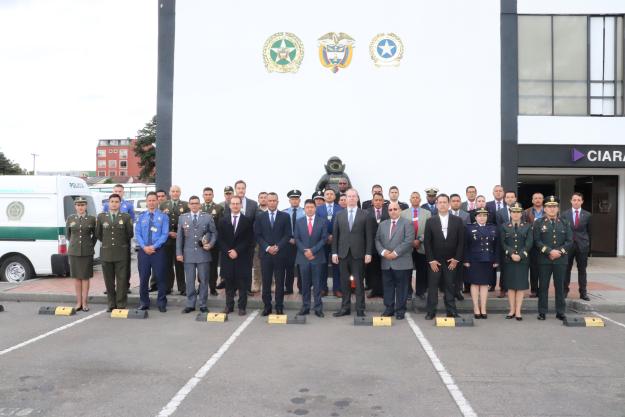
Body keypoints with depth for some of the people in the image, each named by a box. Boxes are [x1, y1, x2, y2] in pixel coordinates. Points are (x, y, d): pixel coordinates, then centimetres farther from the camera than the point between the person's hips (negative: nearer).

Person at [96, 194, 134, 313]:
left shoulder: (126, 217, 2)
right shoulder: (101, 216, 7)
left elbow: (130, 234, 7)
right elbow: (98, 234, 15)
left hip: (121, 253, -2)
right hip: (106, 253, 2)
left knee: (121, 280, -2)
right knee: (109, 281, 6)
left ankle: (121, 305, 6)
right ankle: (111, 304, 15)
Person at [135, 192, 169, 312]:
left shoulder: (163, 216, 0)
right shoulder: (141, 217, 8)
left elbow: (165, 234, -6)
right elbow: (137, 233, 3)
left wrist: (154, 246, -15)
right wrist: (144, 247, -11)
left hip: (158, 250, -2)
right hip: (143, 250, 2)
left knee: (160, 277, 2)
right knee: (143, 277, 8)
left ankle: (161, 303, 12)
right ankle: (144, 302, 20)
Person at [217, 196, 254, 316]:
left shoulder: (247, 221, 2)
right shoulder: (223, 221, 8)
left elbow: (249, 239, -3)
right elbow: (220, 239, 5)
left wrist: (237, 251, -11)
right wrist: (227, 251, -9)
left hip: (242, 257, -2)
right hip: (227, 256, 2)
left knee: (242, 284, 1)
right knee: (229, 283, 7)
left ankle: (242, 307, 7)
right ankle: (229, 306, 15)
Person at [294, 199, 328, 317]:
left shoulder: (322, 221, 2)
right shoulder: (299, 222, 8)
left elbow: (324, 239, -2)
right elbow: (296, 239, 5)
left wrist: (313, 250, -11)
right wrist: (305, 251, -8)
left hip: (317, 257, -2)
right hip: (303, 257, 2)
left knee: (317, 284, 1)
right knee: (305, 284, 6)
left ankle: (318, 308, 6)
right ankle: (305, 307, 12)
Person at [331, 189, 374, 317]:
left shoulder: (365, 216, 1)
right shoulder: (339, 215, 8)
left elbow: (369, 236, -1)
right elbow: (335, 235, 7)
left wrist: (368, 253, -6)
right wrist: (334, 252, 1)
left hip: (358, 254, -2)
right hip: (343, 253, 2)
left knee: (359, 282, 2)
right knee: (344, 282, 8)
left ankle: (360, 309, 9)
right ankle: (345, 307, 17)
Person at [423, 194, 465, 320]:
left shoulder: (457, 221, 2)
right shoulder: (430, 221, 0)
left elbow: (461, 242, 2)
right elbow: (427, 242, -1)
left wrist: (456, 259, -4)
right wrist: (431, 260, -7)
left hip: (451, 261, 1)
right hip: (434, 261, 0)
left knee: (450, 286, 4)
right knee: (432, 286, 2)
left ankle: (451, 311, 11)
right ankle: (431, 312, 8)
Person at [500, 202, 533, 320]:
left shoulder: (528, 226, 7)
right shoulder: (504, 227, 7)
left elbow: (529, 243, -3)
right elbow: (503, 244, -1)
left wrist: (520, 255, -14)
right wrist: (511, 254, -15)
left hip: (523, 260, 0)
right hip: (509, 260, 1)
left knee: (521, 285, 0)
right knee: (510, 285, 4)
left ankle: (518, 311, 3)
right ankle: (512, 310, 10)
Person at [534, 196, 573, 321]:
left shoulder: (564, 223, 10)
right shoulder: (539, 223, 4)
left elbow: (569, 241, 3)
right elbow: (537, 241, -5)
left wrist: (559, 251, -12)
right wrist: (549, 251, -16)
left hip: (561, 259, 2)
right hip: (544, 260, -1)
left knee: (560, 286, 6)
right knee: (543, 286, 2)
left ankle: (560, 312, 14)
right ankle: (542, 312, 9)